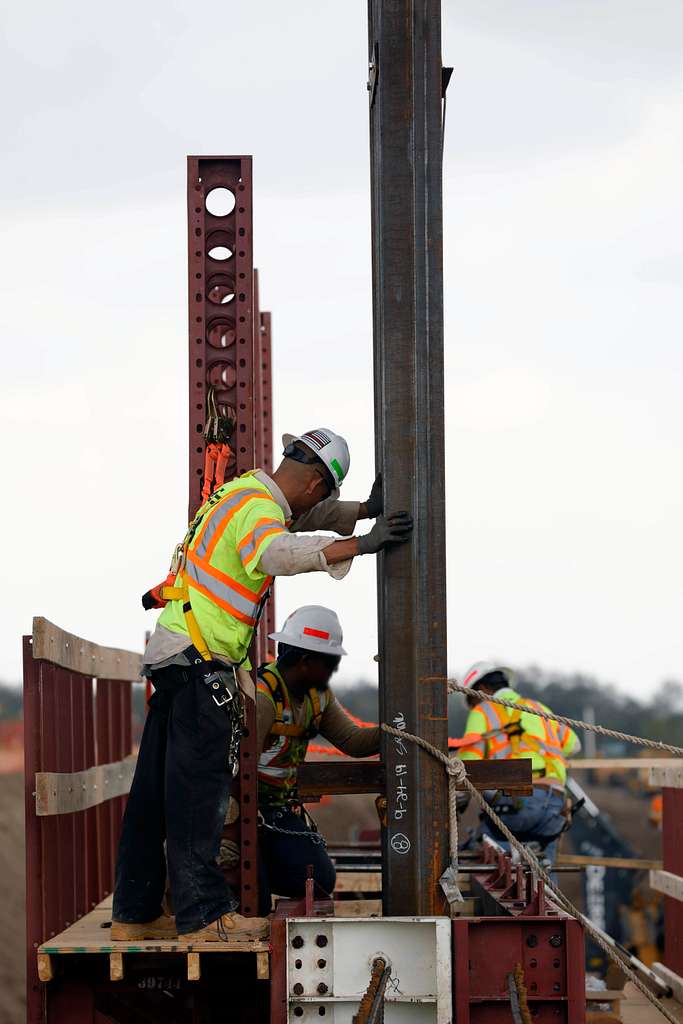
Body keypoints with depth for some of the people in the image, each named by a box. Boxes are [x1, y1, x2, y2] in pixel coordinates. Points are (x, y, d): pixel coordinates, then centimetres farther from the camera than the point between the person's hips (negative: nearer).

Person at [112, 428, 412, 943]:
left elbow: (304, 519, 33)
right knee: (201, 783, -12)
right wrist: (360, 544, -42)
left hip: (175, 656, 10)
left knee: (158, 788, 10)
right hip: (199, 656, -10)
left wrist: (366, 511, 17)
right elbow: (276, 552, -36)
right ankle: (204, 913, -14)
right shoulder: (258, 507, -14)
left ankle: (135, 912, 15)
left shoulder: (250, 492, 17)